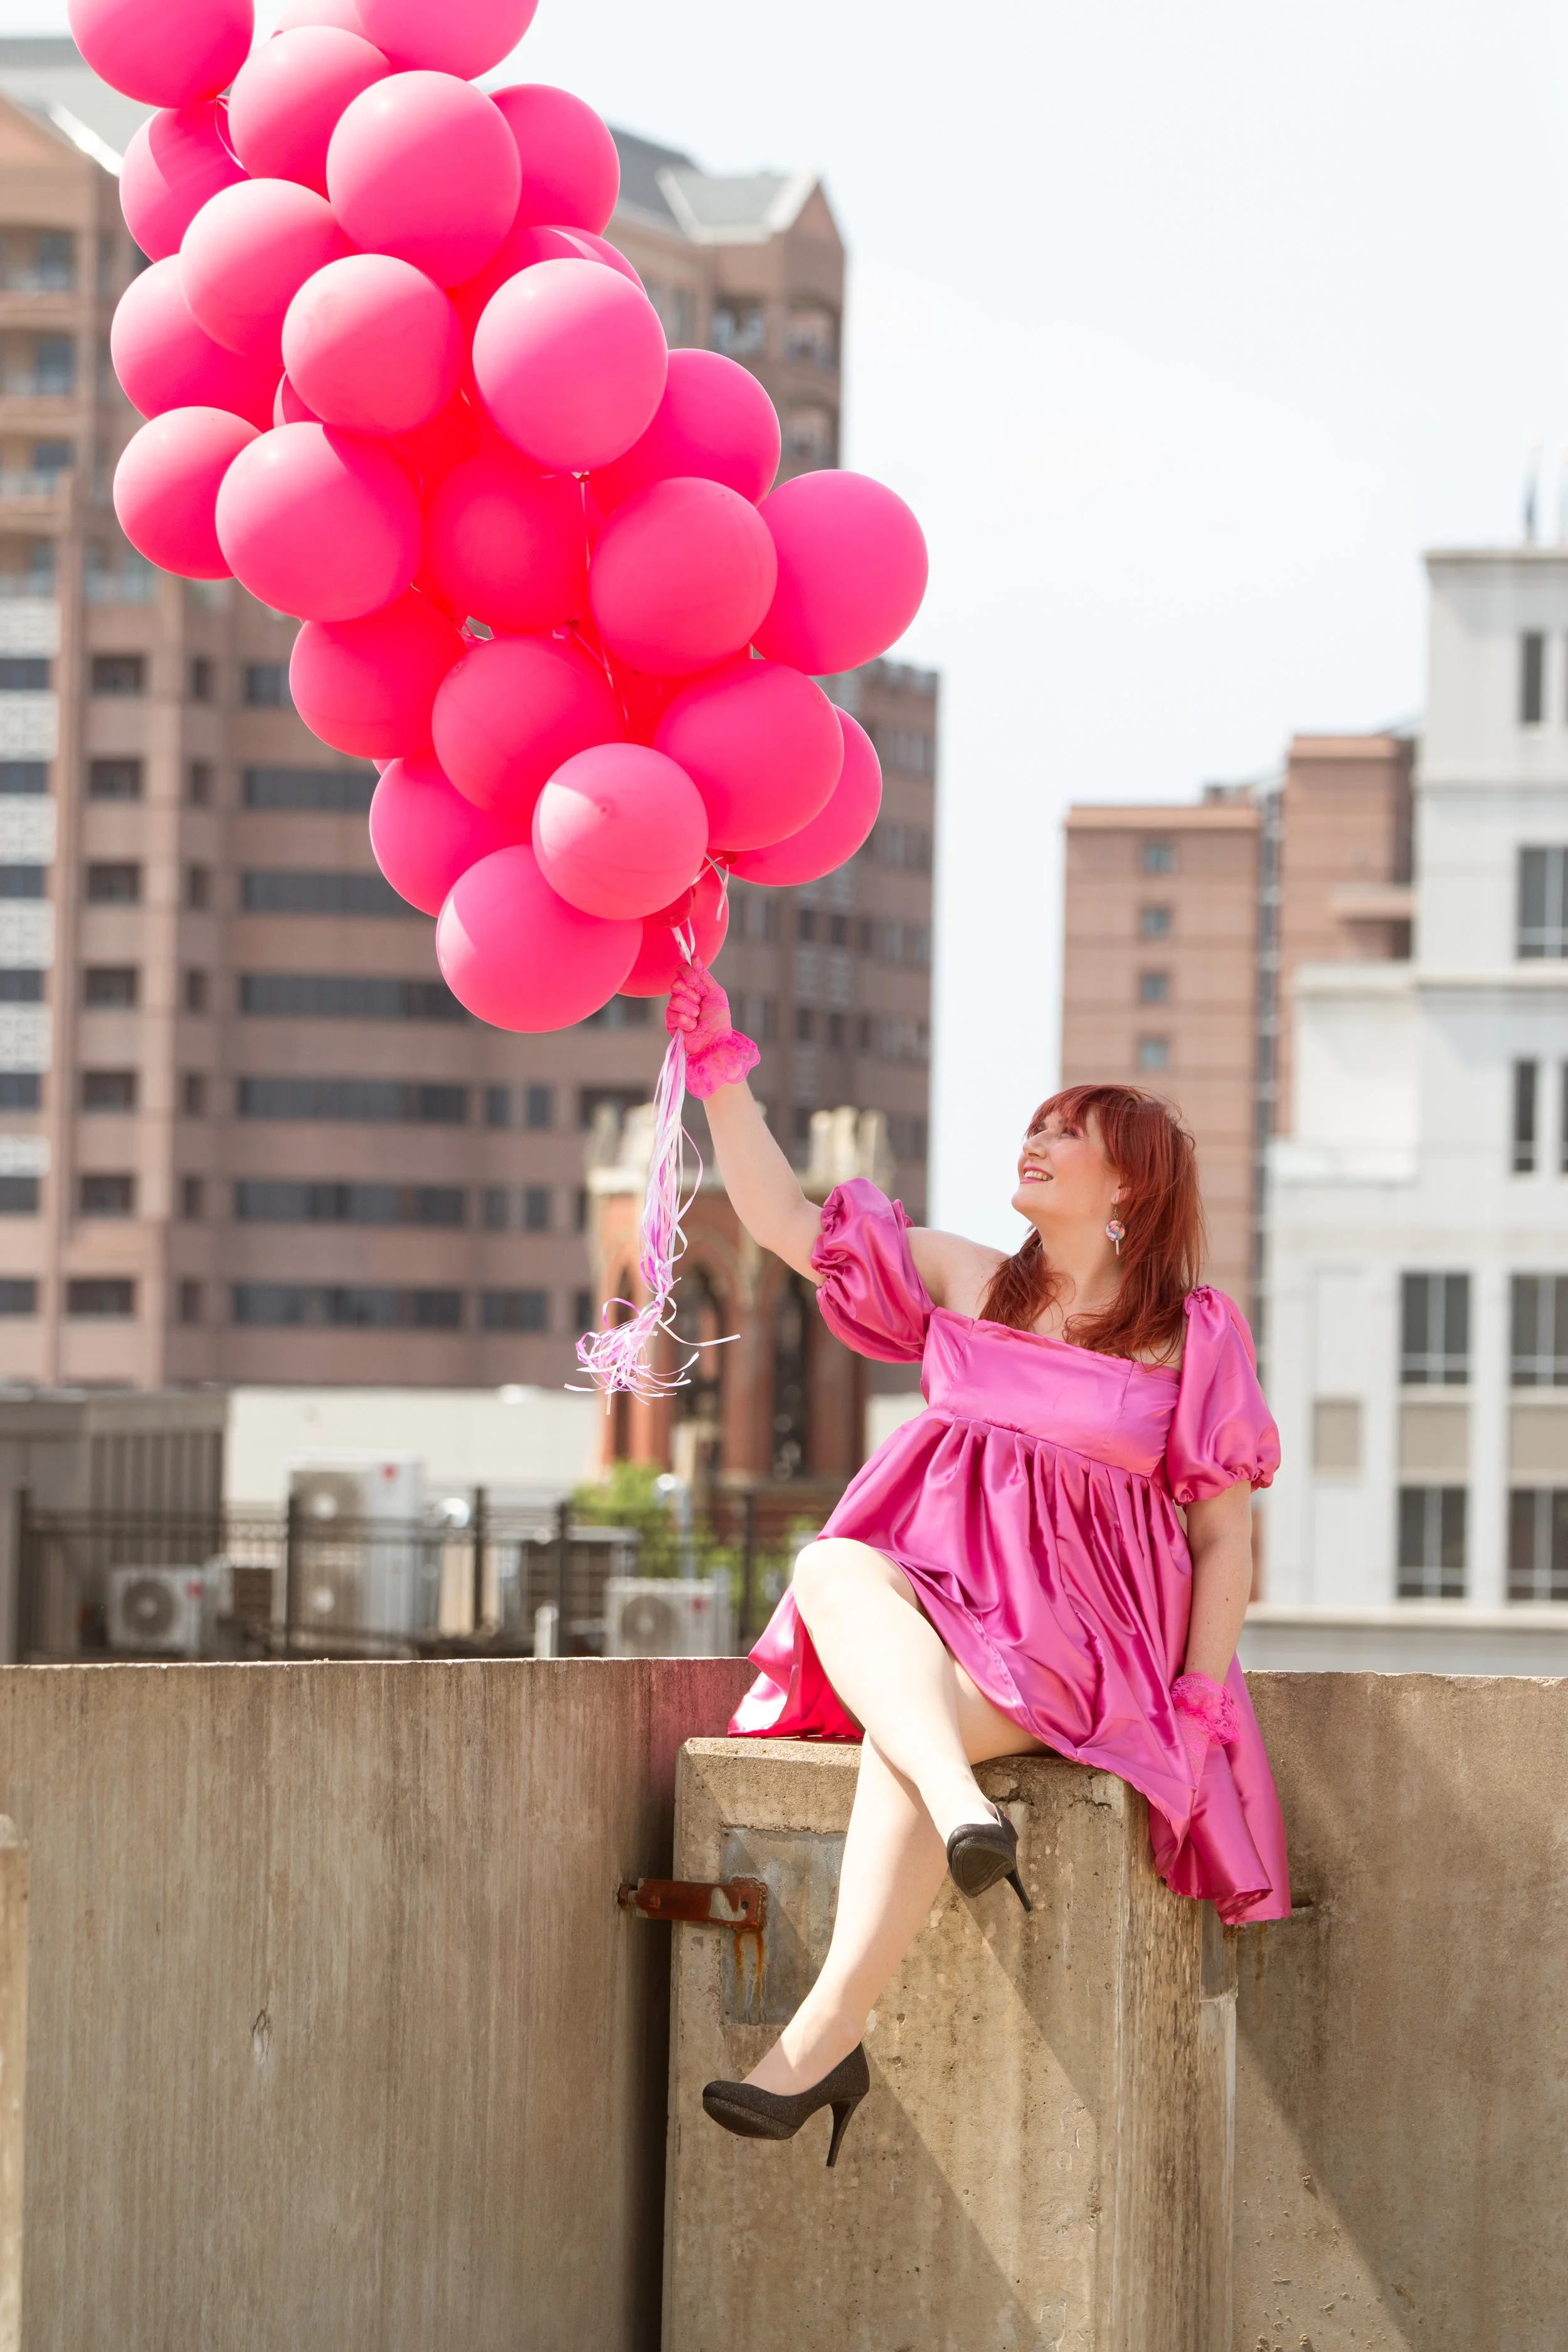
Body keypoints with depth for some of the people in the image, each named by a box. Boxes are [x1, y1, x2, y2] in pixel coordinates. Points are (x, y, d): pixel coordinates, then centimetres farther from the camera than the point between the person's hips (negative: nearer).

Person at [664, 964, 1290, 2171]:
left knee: (904, 1730, -34)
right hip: (925, 1611, 4)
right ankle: (963, 1809, -54)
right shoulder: (962, 1284, 18)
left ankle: (824, 2038, -40)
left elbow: (1225, 1533, 6)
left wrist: (1205, 1697, -6)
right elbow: (785, 1220, 12)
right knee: (834, 1566, -32)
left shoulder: (1196, 1335, 7)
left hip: (1076, 1640, -4)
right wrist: (721, 1067, 2)